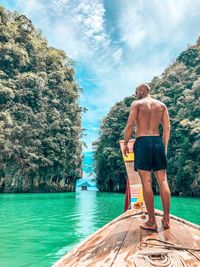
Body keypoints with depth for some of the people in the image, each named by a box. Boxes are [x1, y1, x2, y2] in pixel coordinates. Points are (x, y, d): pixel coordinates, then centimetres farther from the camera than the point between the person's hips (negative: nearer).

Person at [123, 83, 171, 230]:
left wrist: (125, 143, 3)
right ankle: (166, 219, 11)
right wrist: (164, 146, 16)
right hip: (158, 141, 4)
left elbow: (130, 125, -5)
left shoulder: (136, 103, 4)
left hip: (142, 142, -4)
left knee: (146, 182, -4)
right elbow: (167, 127, 10)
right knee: (163, 181, 6)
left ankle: (152, 222, -1)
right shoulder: (161, 105, 15)